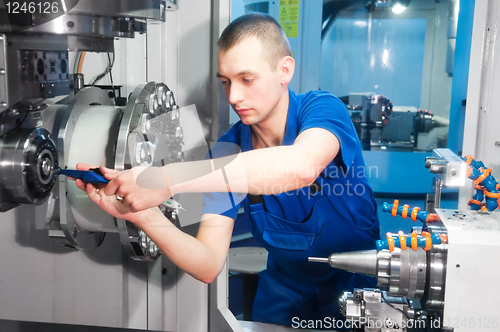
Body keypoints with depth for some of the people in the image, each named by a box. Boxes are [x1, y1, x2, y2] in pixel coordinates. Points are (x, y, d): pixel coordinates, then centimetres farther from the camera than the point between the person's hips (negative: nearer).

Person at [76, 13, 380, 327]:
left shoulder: (323, 109, -12)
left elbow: (301, 166, -38)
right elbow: (209, 266, -8)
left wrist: (168, 179, -37)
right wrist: (142, 215, -24)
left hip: (363, 289, -2)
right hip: (287, 298, 3)